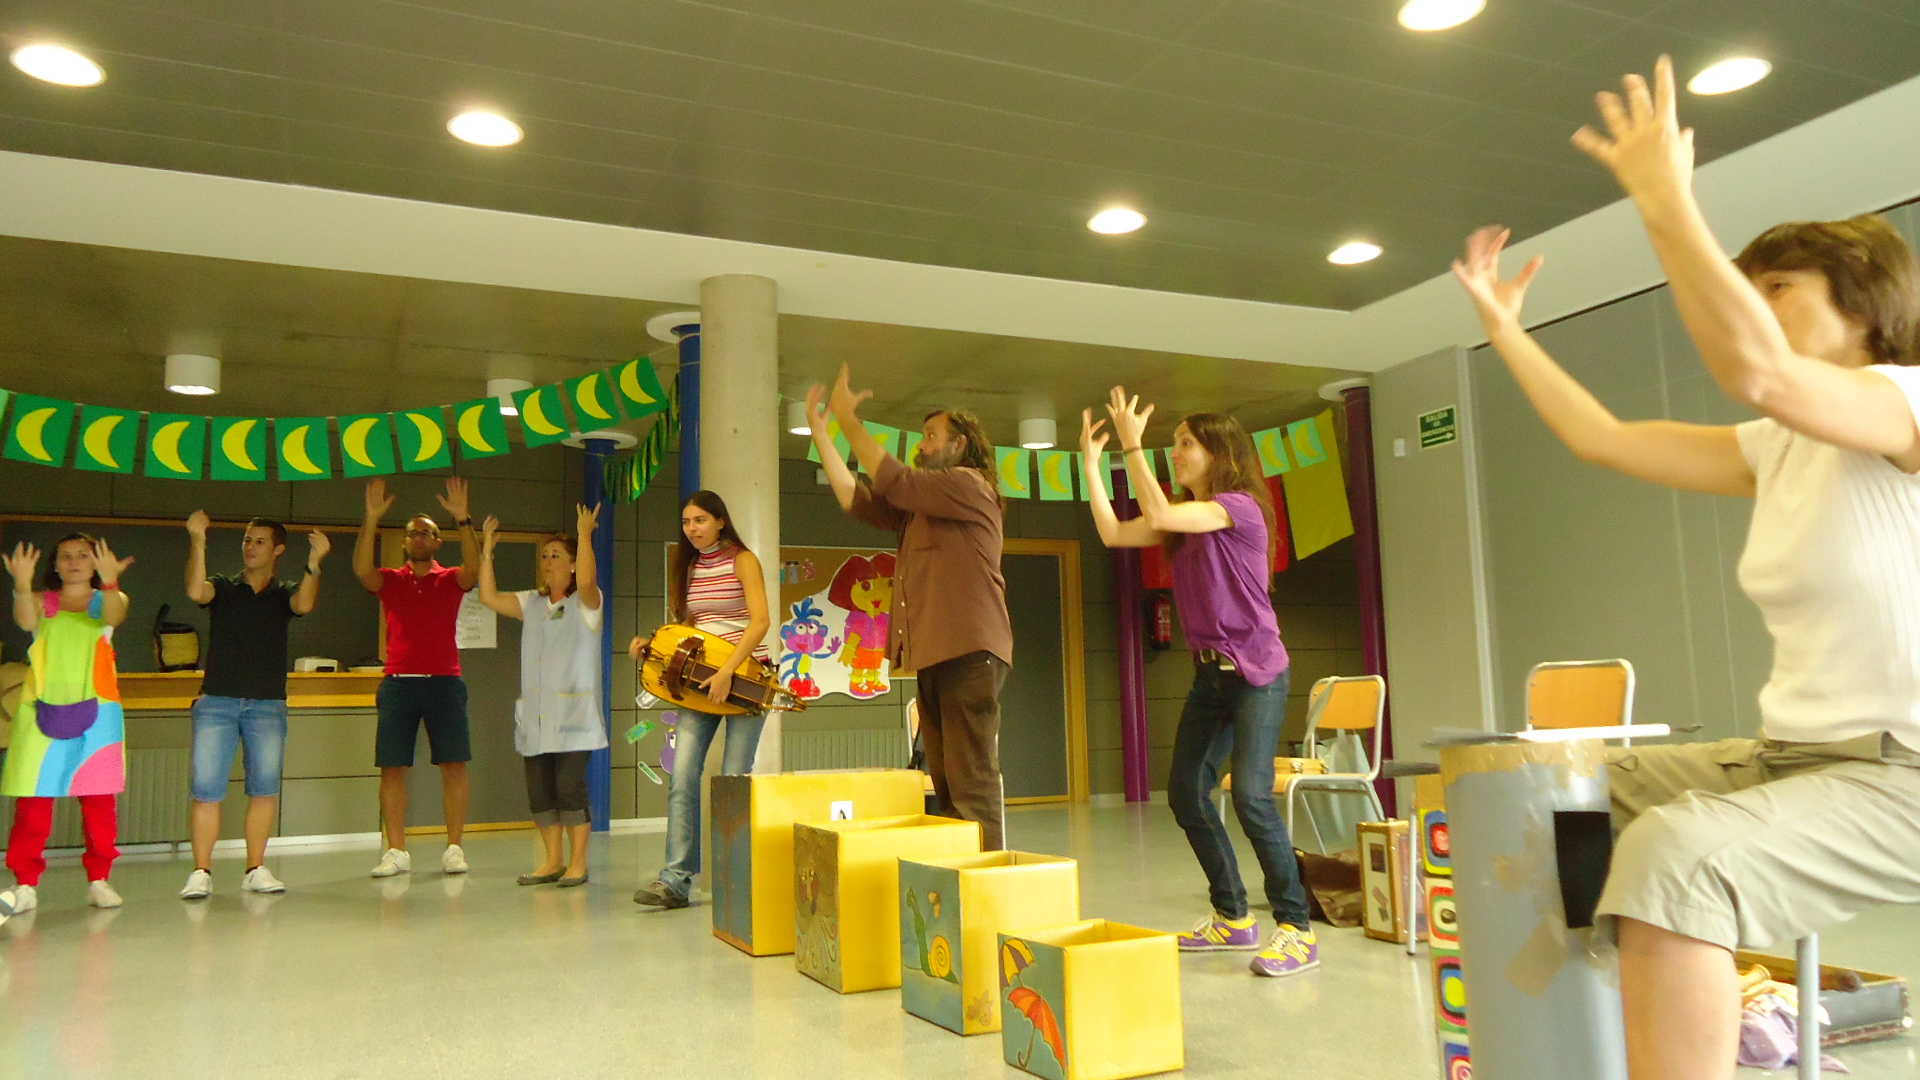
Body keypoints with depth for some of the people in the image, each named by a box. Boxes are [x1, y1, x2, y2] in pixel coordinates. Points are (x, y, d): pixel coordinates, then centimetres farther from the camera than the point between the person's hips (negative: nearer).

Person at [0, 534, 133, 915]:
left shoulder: (109, 599, 10)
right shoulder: (41, 602, 11)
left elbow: (114, 616, -15)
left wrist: (109, 582, -37)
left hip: (95, 711, 0)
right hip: (42, 710, 0)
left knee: (99, 801, 0)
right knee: (32, 800, -4)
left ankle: (98, 879, 8)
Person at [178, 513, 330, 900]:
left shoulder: (283, 594, 12)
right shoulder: (223, 587, 11)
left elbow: (303, 604, -12)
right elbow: (196, 591, -12)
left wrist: (314, 562, -26)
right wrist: (197, 544, -21)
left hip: (268, 704, 1)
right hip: (217, 700, -1)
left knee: (265, 789, 1)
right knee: (207, 790, -5)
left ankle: (256, 869, 10)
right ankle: (201, 872, 1)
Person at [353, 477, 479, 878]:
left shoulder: (451, 580, 8)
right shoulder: (390, 580, 10)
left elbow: (473, 567, -13)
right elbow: (362, 568, -10)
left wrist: (462, 519, -23)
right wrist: (372, 518, -19)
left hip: (444, 682, -1)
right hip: (398, 683, 1)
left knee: (454, 765, -2)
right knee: (392, 768, 0)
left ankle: (453, 849, 5)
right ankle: (396, 852, 8)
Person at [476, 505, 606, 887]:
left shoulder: (585, 603, 0)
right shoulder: (532, 603, 17)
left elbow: (586, 580, -23)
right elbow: (489, 597, 9)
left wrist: (584, 534, -17)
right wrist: (486, 547, 10)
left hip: (572, 714, -6)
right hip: (535, 715, 6)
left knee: (570, 787, -8)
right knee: (539, 790, 6)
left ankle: (578, 862, 2)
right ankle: (553, 860, 17)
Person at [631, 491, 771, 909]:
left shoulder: (742, 560, -3)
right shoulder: (688, 568, 15)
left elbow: (760, 620, -15)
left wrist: (727, 670, -24)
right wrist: (652, 644, 1)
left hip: (743, 678, -5)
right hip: (698, 678, 5)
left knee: (733, 781, -4)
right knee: (683, 778, -7)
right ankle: (676, 879, -7)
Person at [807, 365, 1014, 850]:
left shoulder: (971, 485, -2)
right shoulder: (918, 504, 25)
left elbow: (894, 481, -14)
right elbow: (855, 497, 15)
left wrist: (849, 420, -6)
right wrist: (819, 429, 14)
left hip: (968, 652, -9)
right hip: (933, 656, 9)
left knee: (972, 783, -12)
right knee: (947, 786, 9)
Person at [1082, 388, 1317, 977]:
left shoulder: (1240, 507, -12)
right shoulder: (1186, 521, 12)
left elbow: (1159, 515, -26)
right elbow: (1113, 534, 5)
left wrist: (1132, 445, -20)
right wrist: (1091, 462, 4)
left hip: (1257, 672, -9)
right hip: (1210, 672, 9)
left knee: (1251, 795, -18)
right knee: (1185, 791, 9)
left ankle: (1296, 928, -7)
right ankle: (1233, 917, 21)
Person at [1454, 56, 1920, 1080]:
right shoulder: (1778, 448, 11)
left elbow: (1758, 373, -33)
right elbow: (1606, 440, 11)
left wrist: (1669, 204, -31)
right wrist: (1503, 328, 13)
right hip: (1797, 754, 9)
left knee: (1674, 857, -34)